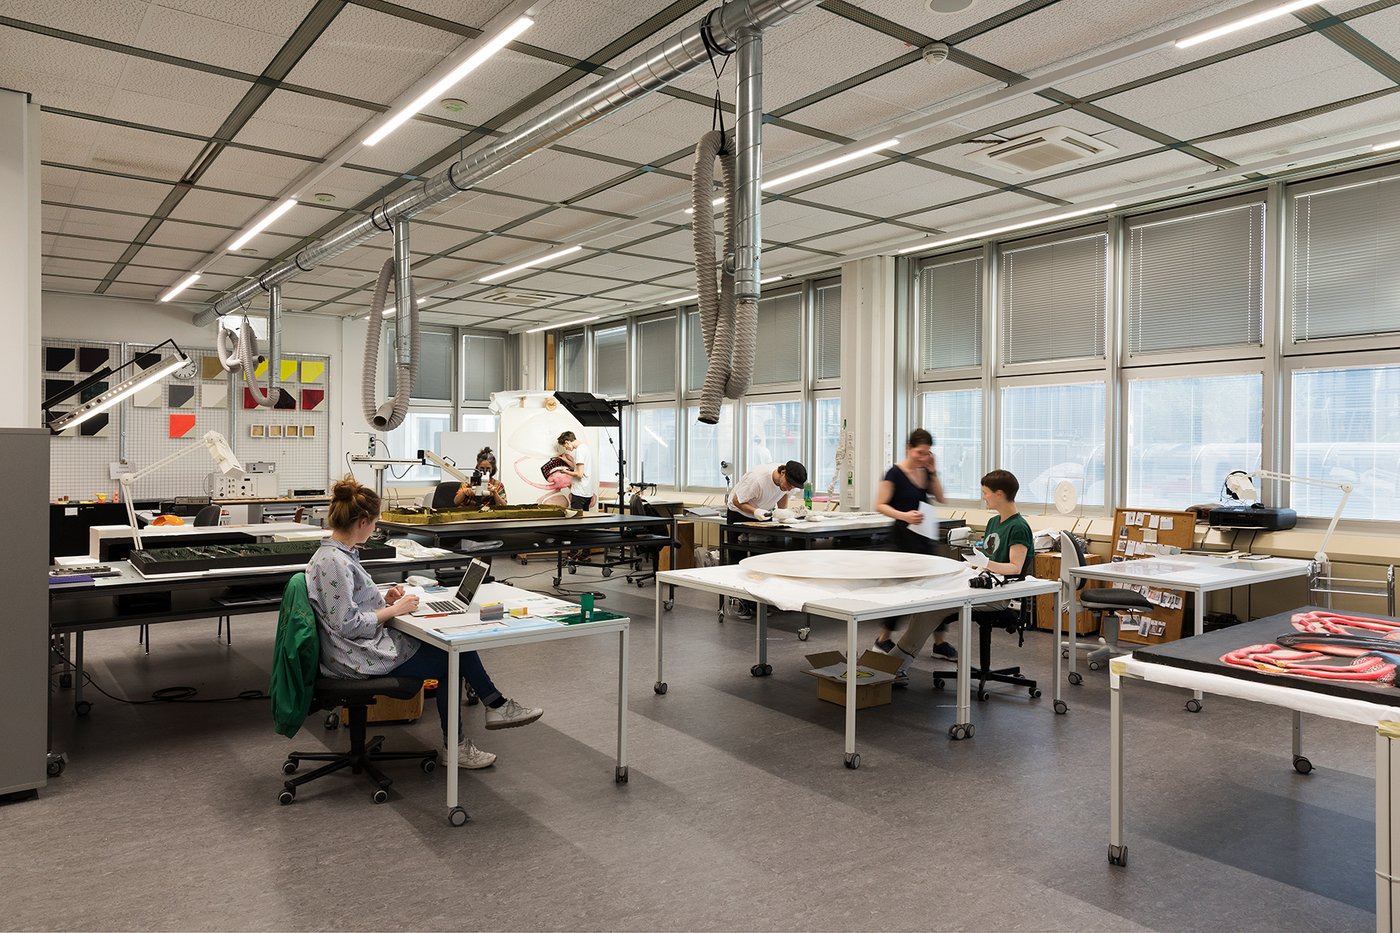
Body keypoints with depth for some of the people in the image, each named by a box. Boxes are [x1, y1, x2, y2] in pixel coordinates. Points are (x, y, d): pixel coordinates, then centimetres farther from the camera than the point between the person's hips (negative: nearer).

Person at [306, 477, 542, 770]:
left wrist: (383, 599, 4)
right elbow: (347, 624, -26)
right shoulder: (333, 562, -24)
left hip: (367, 644, 10)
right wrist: (394, 610, -16)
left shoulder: (339, 553, 8)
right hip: (360, 659, -10)